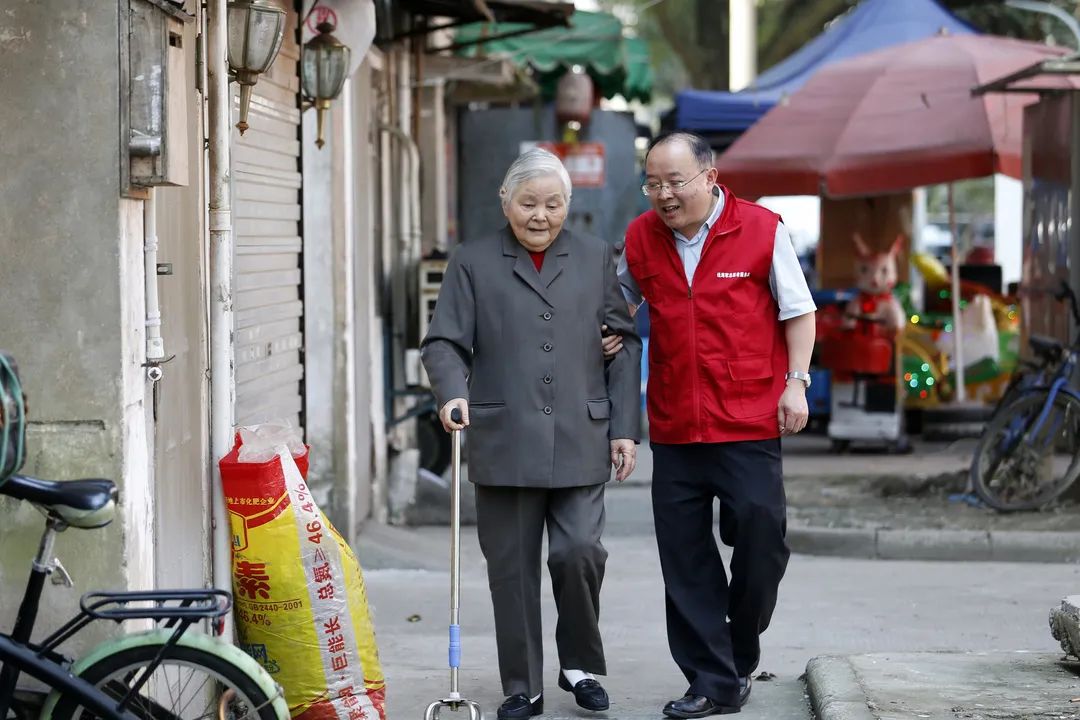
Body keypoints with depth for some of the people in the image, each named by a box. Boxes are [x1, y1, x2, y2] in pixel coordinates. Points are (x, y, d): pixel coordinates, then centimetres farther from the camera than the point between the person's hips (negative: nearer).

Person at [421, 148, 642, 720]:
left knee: (579, 553, -10)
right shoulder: (473, 262, 7)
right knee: (512, 570, 3)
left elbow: (624, 345, 12)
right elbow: (443, 342, 3)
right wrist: (452, 393, -18)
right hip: (504, 444, 0)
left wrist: (625, 429, 5)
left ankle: (580, 665, 14)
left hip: (580, 442, 0)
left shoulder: (595, 258, 12)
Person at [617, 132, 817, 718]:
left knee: (759, 534, -6)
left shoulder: (761, 230, -2)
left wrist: (796, 382, -4)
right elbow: (620, 301, 25)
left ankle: (740, 653, 19)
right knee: (685, 558, 2)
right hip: (674, 427, 3)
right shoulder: (640, 238, 7)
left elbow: (797, 310, 3)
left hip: (749, 422, -3)